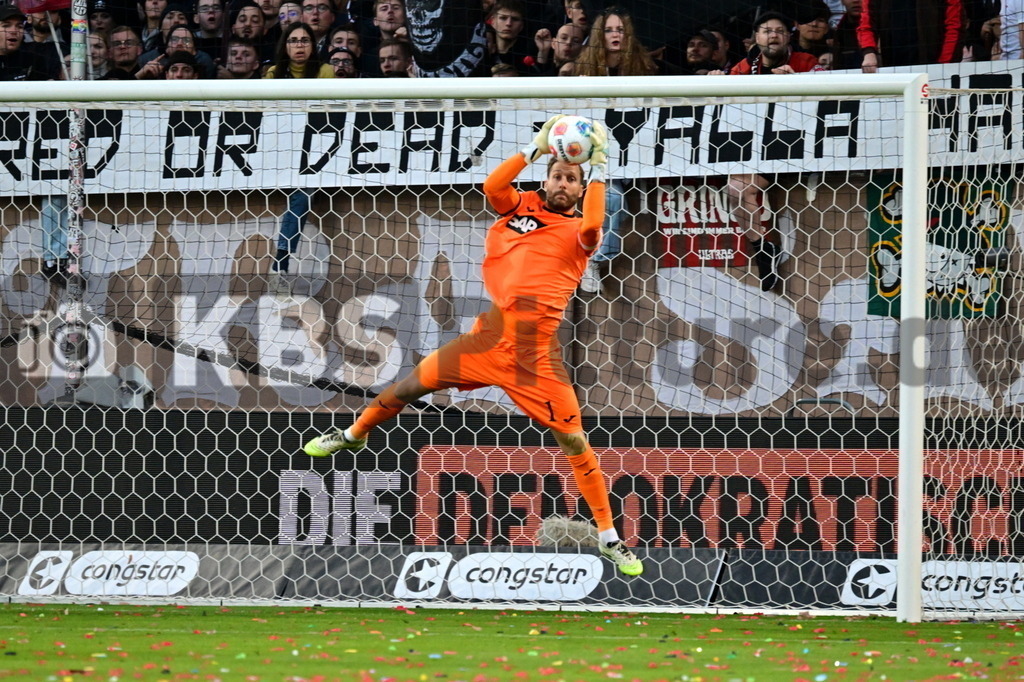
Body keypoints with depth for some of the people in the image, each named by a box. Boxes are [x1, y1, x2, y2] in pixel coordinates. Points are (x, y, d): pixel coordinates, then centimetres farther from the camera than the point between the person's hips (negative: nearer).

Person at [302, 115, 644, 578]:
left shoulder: (577, 231, 5)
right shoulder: (520, 206, 13)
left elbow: (591, 227, -18)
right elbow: (491, 186, -6)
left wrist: (599, 168, -11)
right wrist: (537, 148, -8)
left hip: (537, 351, -3)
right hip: (492, 333, 3)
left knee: (573, 439, -5)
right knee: (414, 383, 9)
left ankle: (609, 539, 3)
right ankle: (354, 435, 39)